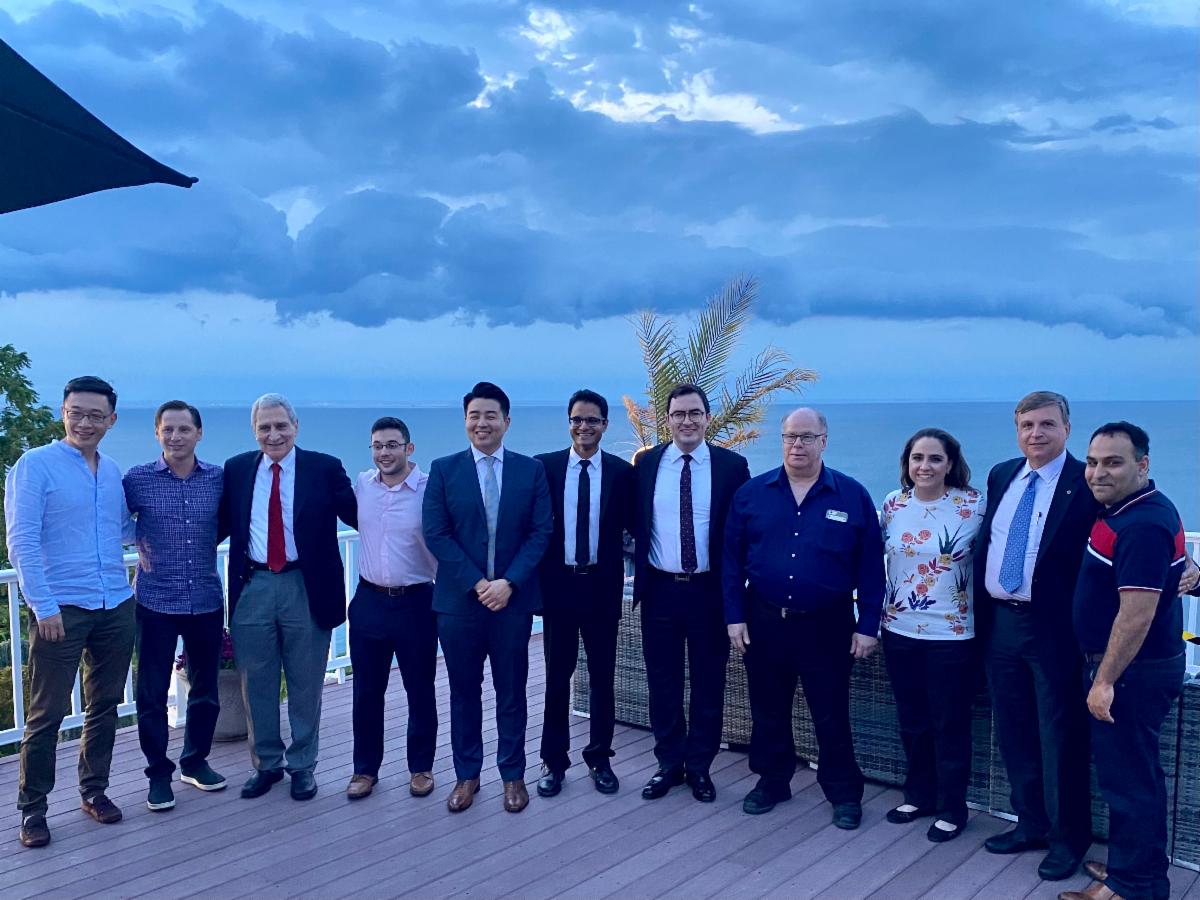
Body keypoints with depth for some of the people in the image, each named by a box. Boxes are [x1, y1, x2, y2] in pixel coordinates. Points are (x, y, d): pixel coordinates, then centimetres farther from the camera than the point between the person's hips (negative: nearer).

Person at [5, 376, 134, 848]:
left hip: (115, 606, 6)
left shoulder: (112, 472, 10)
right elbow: (22, 540, -12)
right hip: (61, 609, -5)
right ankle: (32, 807, 15)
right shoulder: (35, 465, -7)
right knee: (48, 713, 2)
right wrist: (44, 606, -17)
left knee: (105, 704, 13)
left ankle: (94, 790, 28)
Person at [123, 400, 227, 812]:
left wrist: (203, 545, 3)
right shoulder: (137, 479, -5)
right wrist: (137, 543, -2)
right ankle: (158, 773, 20)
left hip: (207, 602, 2)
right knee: (152, 693, 5)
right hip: (156, 604, -2)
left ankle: (195, 761, 31)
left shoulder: (219, 478, -1)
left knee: (205, 689, 13)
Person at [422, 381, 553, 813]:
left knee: (511, 691, 9)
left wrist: (509, 582, -13)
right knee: (464, 691, 10)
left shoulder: (531, 469, 3)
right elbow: (436, 534, -4)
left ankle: (513, 775, 22)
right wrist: (476, 583, -12)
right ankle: (466, 775, 24)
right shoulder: (443, 470, 1)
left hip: (514, 598, 0)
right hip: (458, 599, 0)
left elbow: (541, 532, -2)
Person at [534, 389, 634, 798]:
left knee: (602, 676, 10)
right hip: (557, 583, 0)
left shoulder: (622, 471, 0)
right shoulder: (545, 466, -1)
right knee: (557, 676, 10)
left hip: (602, 584, 0)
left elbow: (631, 526, 3)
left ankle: (600, 758, 25)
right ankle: (554, 760, 22)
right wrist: (537, 576, -6)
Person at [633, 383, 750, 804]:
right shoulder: (646, 463, 2)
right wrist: (642, 570, 1)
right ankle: (669, 764, 27)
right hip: (660, 590, 1)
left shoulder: (732, 465, -4)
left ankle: (700, 767, 26)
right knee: (663, 683, 11)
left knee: (708, 684, 9)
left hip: (710, 591, -1)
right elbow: (634, 521, 8)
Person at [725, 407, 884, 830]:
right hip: (764, 621, 2)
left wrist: (868, 626, -5)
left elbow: (871, 566, -2)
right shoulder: (751, 493, 0)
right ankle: (772, 781, 32)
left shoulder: (853, 495, -3)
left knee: (832, 715, 7)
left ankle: (844, 793, 24)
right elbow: (732, 559, 3)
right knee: (768, 711, 14)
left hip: (827, 625, -2)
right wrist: (735, 616, -2)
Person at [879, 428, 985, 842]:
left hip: (952, 634, -4)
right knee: (912, 721, 16)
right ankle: (918, 794, 33)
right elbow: (875, 555, 12)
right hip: (899, 630, 4)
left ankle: (951, 808, 23)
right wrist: (874, 608, 11)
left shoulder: (973, 505, -11)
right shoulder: (892, 504, 1)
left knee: (950, 725, 7)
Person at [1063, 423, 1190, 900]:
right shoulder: (1128, 509, 8)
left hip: (1132, 670, -11)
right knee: (1137, 772, 20)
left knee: (1127, 776, 1)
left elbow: (1137, 614, -27)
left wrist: (1105, 681, -23)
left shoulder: (1142, 526, -24)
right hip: (1140, 666, 11)